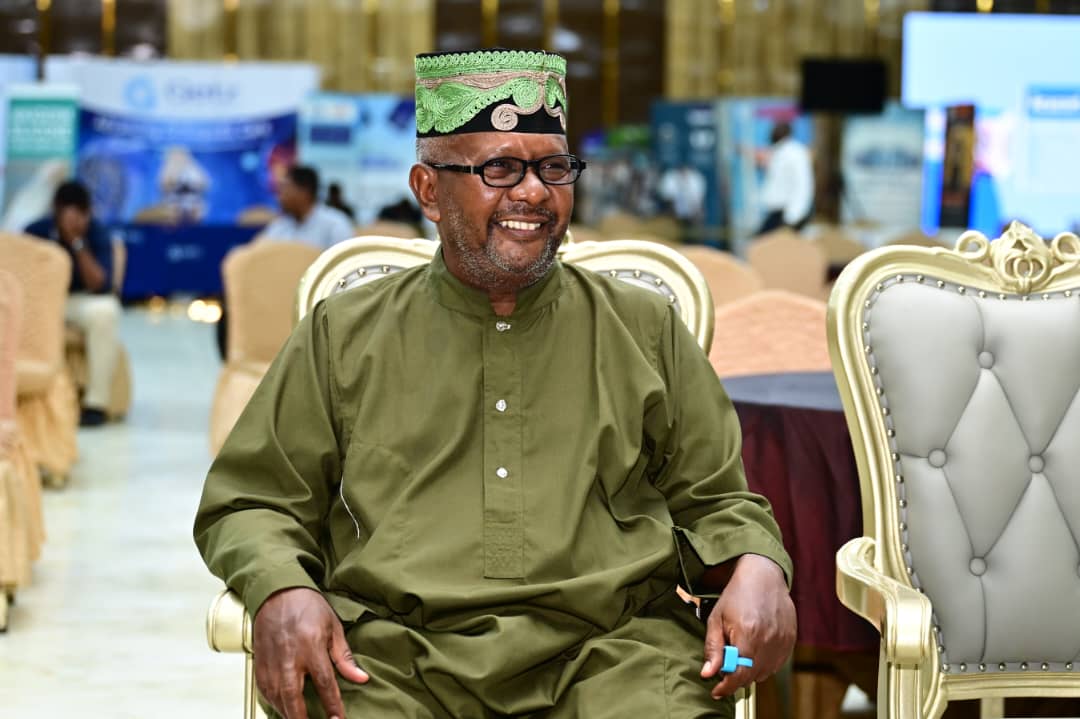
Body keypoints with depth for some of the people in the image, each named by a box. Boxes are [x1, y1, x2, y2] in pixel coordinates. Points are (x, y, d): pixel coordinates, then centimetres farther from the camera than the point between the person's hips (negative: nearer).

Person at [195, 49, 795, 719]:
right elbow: (250, 505, 17)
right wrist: (281, 589, -6)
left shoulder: (646, 330, 18)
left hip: (610, 653, 1)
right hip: (395, 656, -1)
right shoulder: (342, 336, 16)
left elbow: (716, 501, 21)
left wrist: (757, 569, -2)